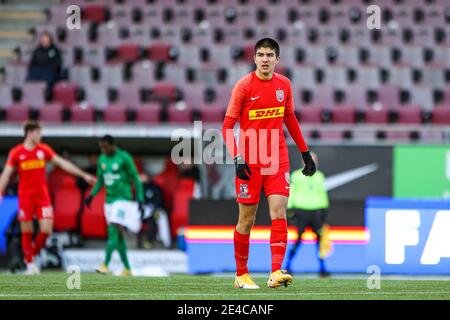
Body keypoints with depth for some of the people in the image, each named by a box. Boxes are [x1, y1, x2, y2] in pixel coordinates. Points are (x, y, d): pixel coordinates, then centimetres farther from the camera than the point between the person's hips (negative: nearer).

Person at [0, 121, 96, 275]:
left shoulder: (44, 150, 5)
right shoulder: (16, 152, -2)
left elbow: (63, 164, 7)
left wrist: (84, 175, 4)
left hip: (43, 197, 2)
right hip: (25, 197, -2)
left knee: (46, 230, -7)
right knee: (27, 232, 0)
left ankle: (32, 255, 16)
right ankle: (30, 263, 14)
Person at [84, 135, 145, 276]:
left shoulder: (124, 158, -9)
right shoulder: (101, 159, 10)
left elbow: (136, 179, -6)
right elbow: (100, 181, 19)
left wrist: (140, 200, -9)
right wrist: (92, 195, 4)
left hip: (123, 198, -7)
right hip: (109, 200, 7)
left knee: (114, 230, -18)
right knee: (118, 234, 7)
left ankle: (105, 265, -25)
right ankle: (127, 268, 13)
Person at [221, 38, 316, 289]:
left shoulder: (284, 84, 5)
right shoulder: (244, 85, -7)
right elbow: (228, 126, -7)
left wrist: (305, 152, 17)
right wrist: (237, 158, -18)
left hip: (278, 162, 3)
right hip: (250, 162, -3)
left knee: (279, 213, -11)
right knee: (247, 219, 4)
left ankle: (276, 273, -17)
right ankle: (241, 274, 18)